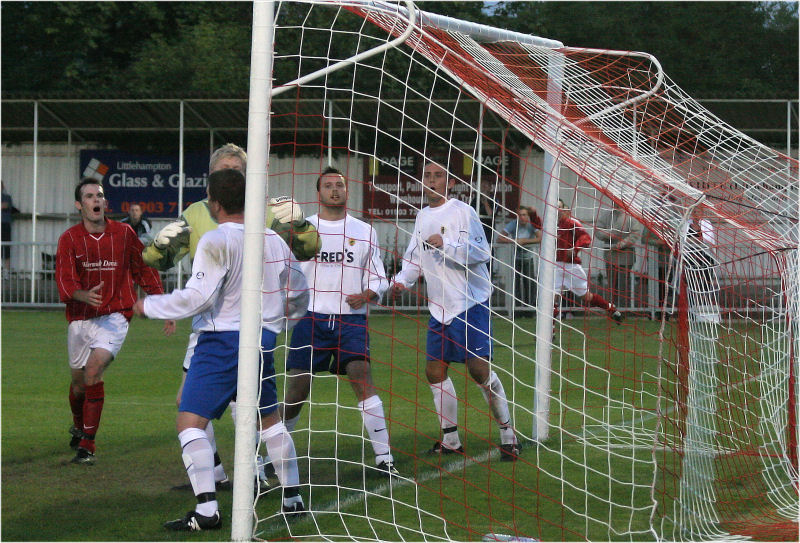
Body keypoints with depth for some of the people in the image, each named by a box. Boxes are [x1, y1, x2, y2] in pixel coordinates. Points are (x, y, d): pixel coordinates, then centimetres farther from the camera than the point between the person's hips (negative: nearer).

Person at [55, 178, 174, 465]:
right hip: (80, 318, 2)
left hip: (113, 316, -2)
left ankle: (87, 446, -18)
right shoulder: (69, 239, -2)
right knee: (78, 380, 14)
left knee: (94, 370, -22)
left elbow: (145, 271, 10)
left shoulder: (123, 234, 0)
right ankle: (78, 426, 47)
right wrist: (85, 296, -35)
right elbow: (64, 281, -14)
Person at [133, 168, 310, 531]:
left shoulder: (216, 241, -12)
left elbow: (196, 297, -18)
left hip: (222, 341, -7)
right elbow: (299, 294, 20)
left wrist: (149, 306, -4)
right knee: (270, 419, 23)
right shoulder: (274, 241, 10)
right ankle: (292, 499, 29)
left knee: (190, 421, -8)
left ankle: (207, 510, -19)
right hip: (264, 339, 7)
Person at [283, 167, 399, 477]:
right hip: (312, 317, 1)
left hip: (351, 320, 0)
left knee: (362, 379, -17)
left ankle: (384, 457, -16)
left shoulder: (364, 231, 10)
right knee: (297, 387, 0)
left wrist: (367, 295, -6)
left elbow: (379, 279, 14)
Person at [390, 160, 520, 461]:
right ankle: (451, 440, 18)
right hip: (439, 307, 8)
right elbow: (414, 257, 23)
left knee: (478, 368, -12)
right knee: (434, 370, 6)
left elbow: (481, 252, -19)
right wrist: (401, 281, 6)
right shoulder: (422, 217, 15)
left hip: (470, 303, -8)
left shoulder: (462, 212, -9)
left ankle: (507, 434, 1)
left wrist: (444, 245, -23)